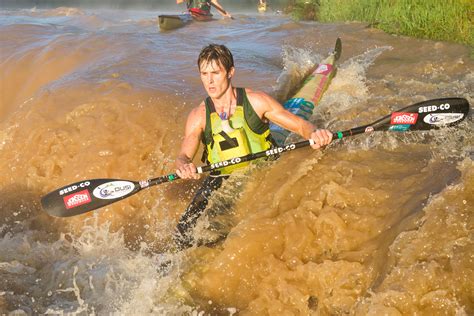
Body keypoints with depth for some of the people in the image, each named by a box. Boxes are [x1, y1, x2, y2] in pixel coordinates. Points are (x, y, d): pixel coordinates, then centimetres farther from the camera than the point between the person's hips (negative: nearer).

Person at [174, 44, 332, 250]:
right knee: (185, 236, -11)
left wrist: (314, 133, -32)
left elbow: (299, 124, -8)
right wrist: (183, 166, -41)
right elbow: (184, 155, -15)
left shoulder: (255, 101, -11)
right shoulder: (198, 117, -6)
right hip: (221, 180, 1)